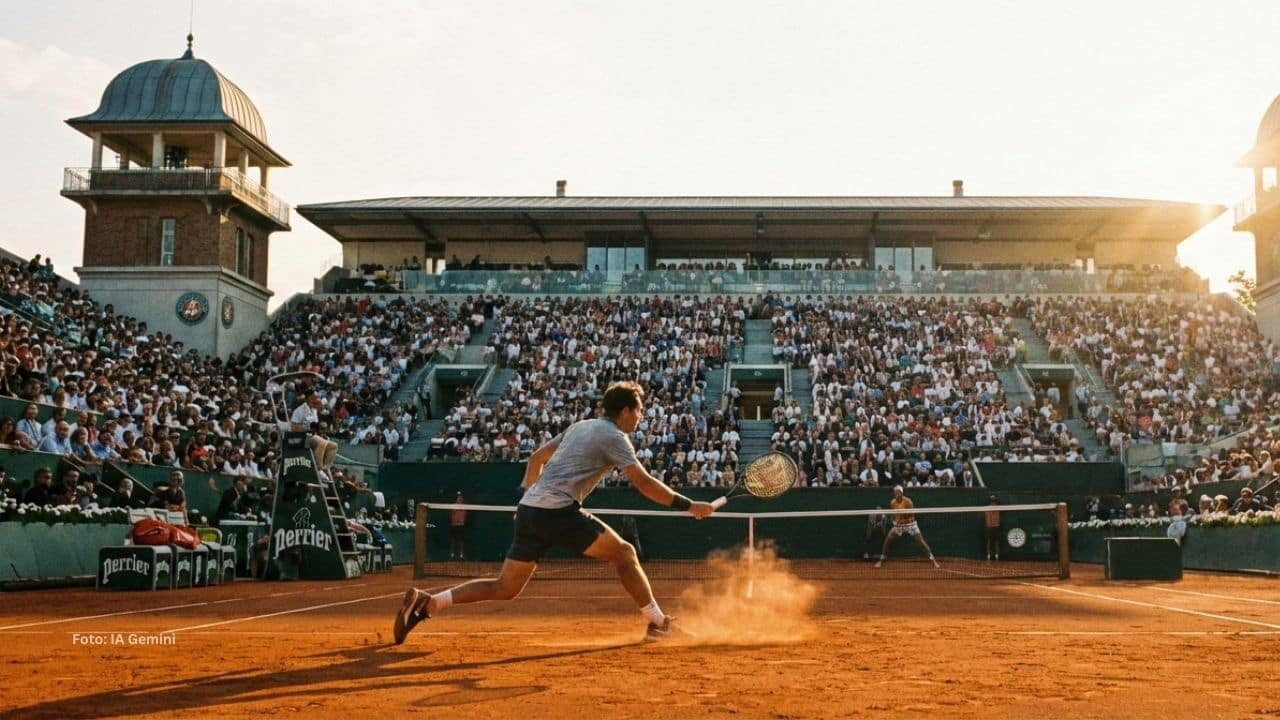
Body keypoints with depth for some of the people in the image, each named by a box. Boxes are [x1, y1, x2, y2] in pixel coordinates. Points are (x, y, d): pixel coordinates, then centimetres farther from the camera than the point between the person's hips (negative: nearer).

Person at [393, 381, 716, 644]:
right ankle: (659, 622, 5)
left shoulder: (580, 426, 23)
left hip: (529, 508, 8)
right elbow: (644, 483, -8)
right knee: (623, 553, 3)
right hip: (557, 510, -8)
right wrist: (689, 506, -4)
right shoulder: (614, 437, 0)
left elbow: (536, 458, 29)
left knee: (505, 587, 10)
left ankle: (426, 602, 1)